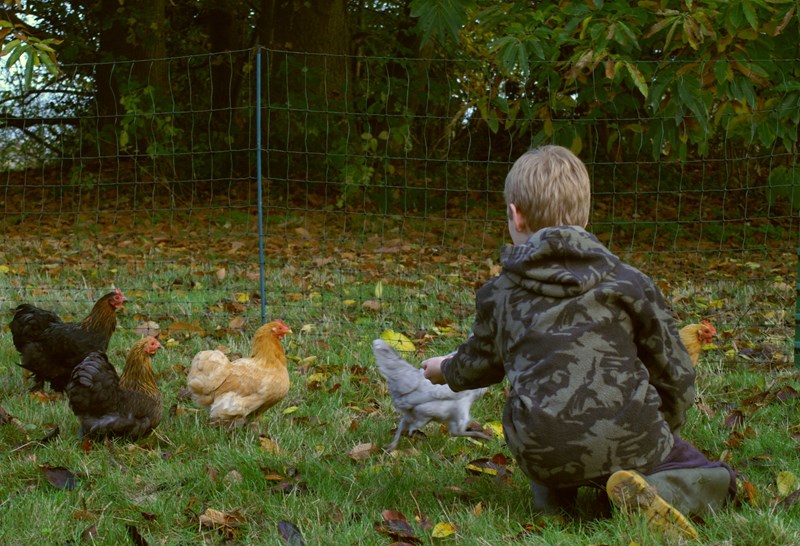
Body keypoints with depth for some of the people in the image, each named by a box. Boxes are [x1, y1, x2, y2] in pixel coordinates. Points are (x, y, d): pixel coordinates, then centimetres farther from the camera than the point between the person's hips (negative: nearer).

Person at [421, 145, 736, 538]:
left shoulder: (499, 295, 11)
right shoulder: (628, 282, 7)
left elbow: (479, 363, 30)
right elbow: (675, 370, 10)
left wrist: (446, 369, 55)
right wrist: (660, 433, 29)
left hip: (542, 455, 3)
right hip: (629, 439, -2)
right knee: (714, 479, 20)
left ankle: (551, 494, 8)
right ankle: (652, 491, -11)